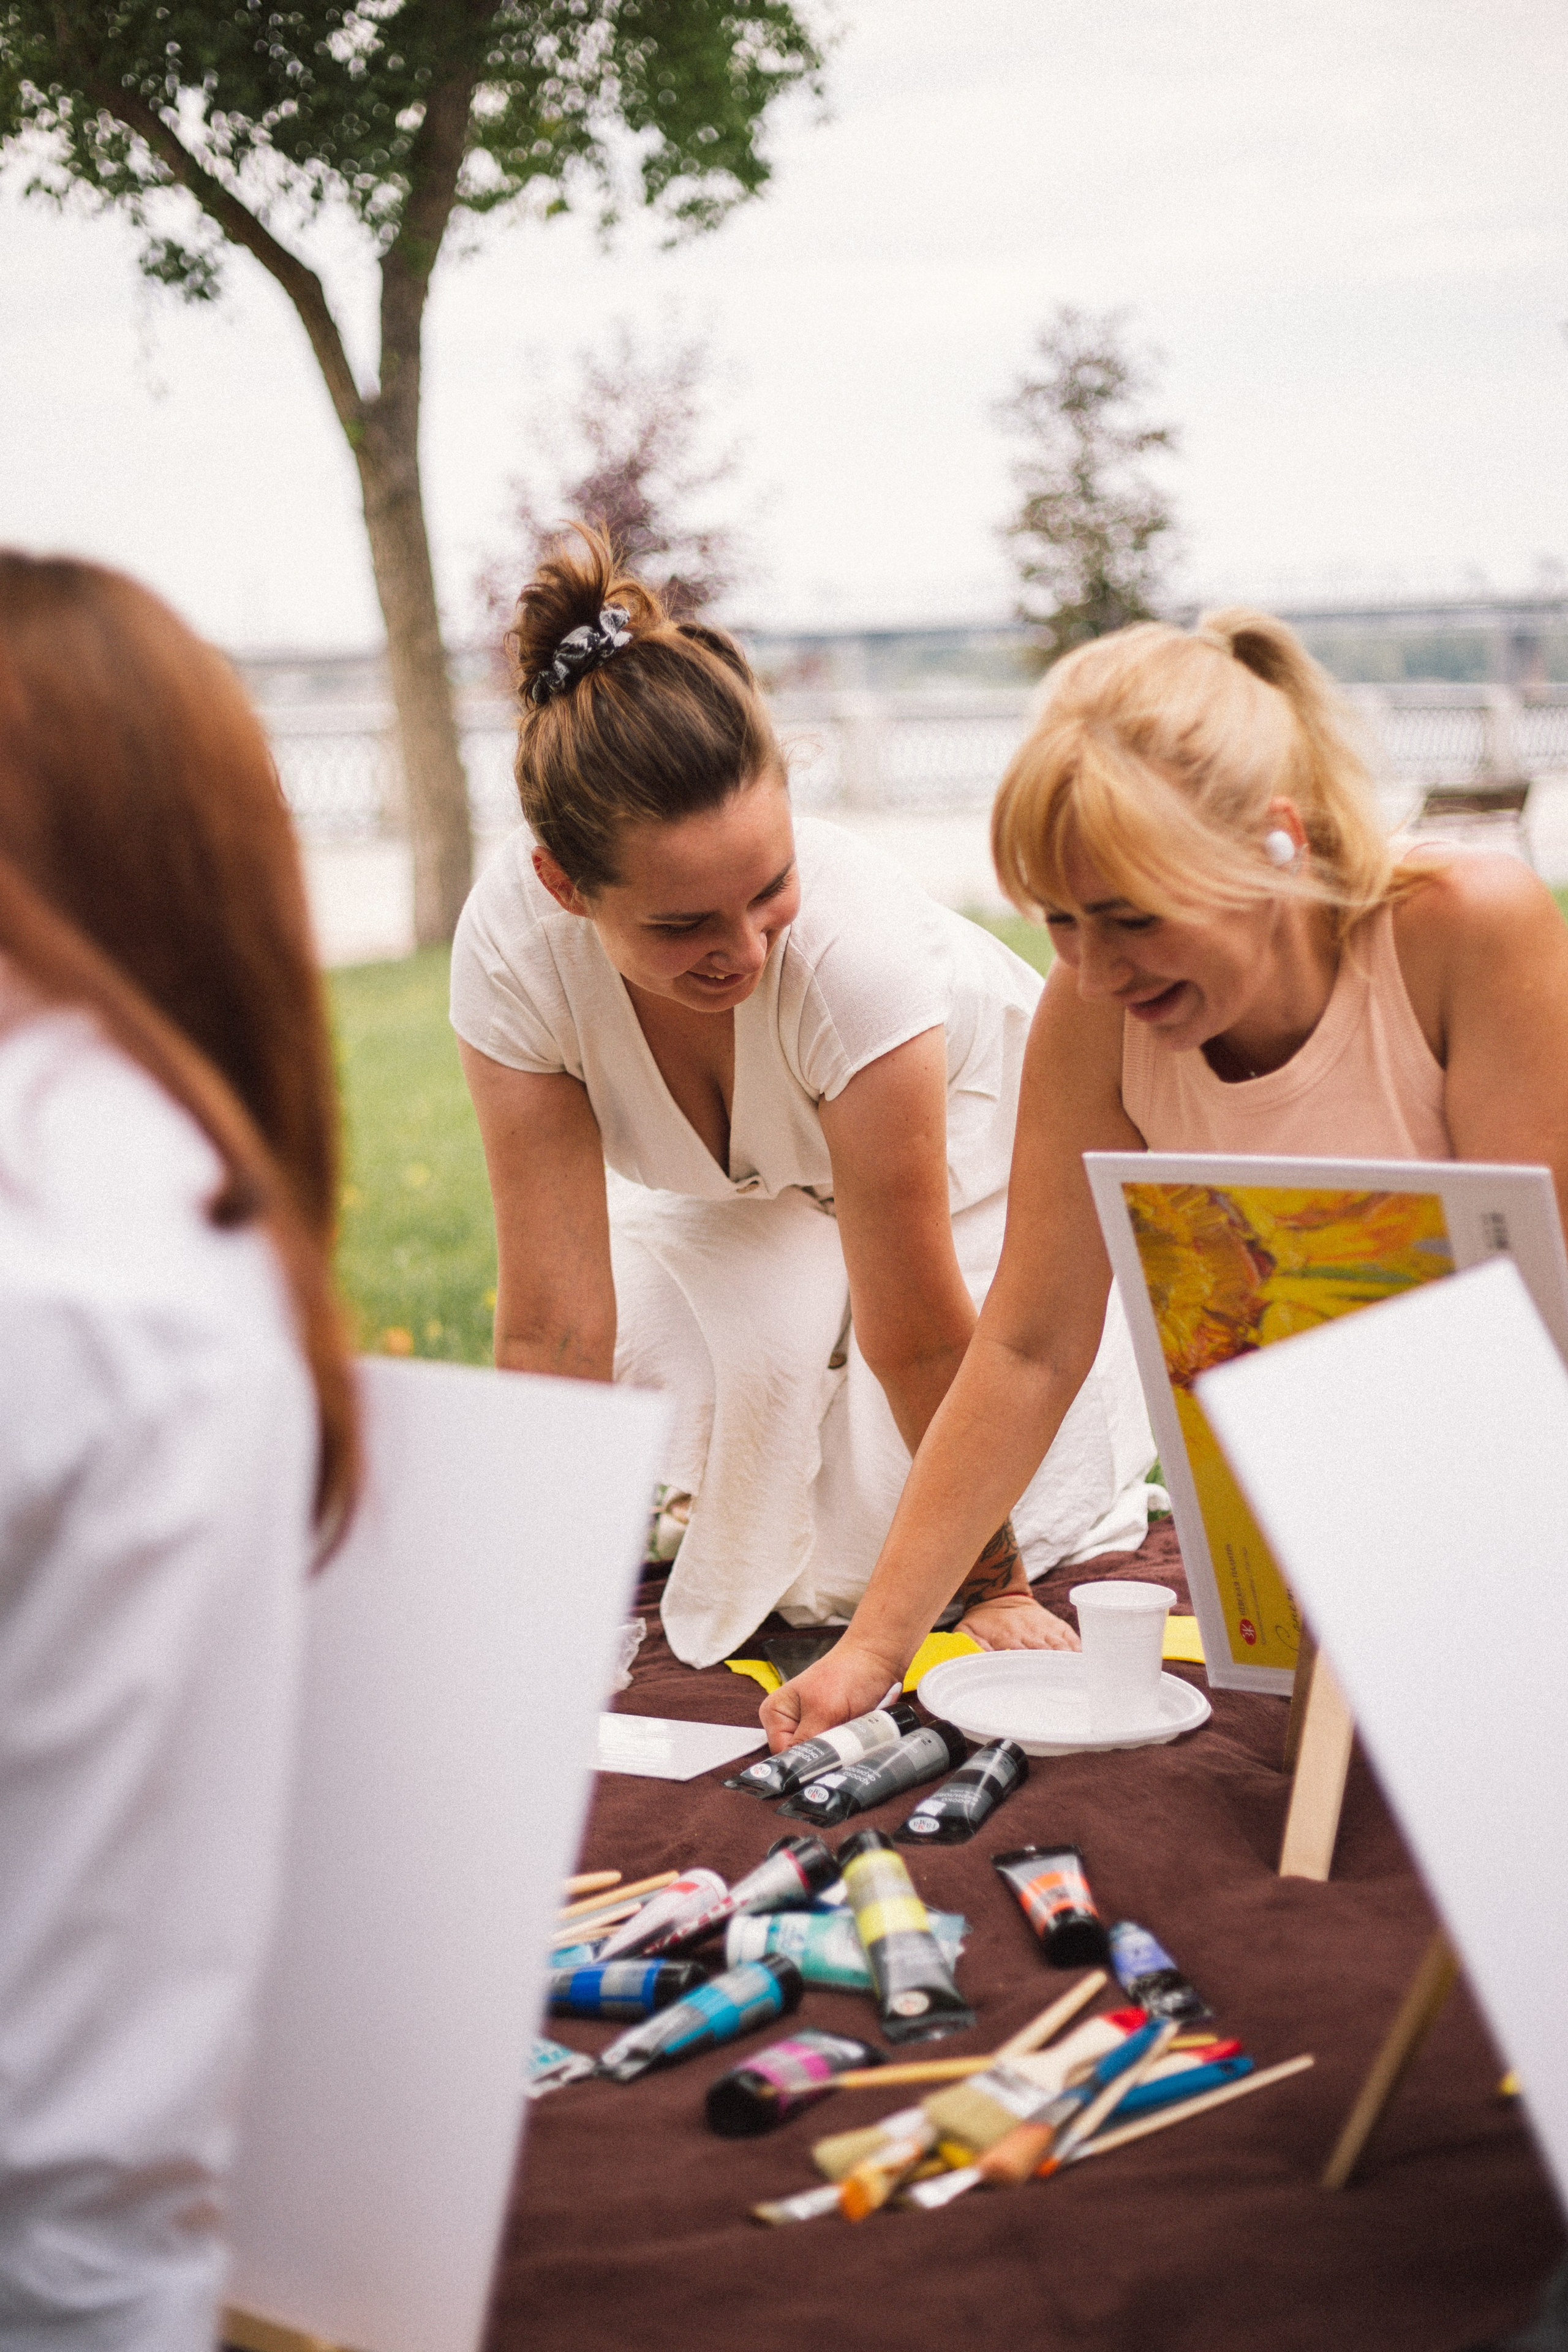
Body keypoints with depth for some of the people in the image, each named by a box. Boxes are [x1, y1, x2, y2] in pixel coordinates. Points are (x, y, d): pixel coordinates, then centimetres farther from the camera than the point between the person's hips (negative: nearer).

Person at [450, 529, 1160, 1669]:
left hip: (980, 1167, -2)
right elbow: (555, 1323, -29)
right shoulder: (512, 943, -34)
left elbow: (918, 1337, -33)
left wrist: (991, 1583, -21)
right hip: (734, 1198, 2)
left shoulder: (854, 940, -42)